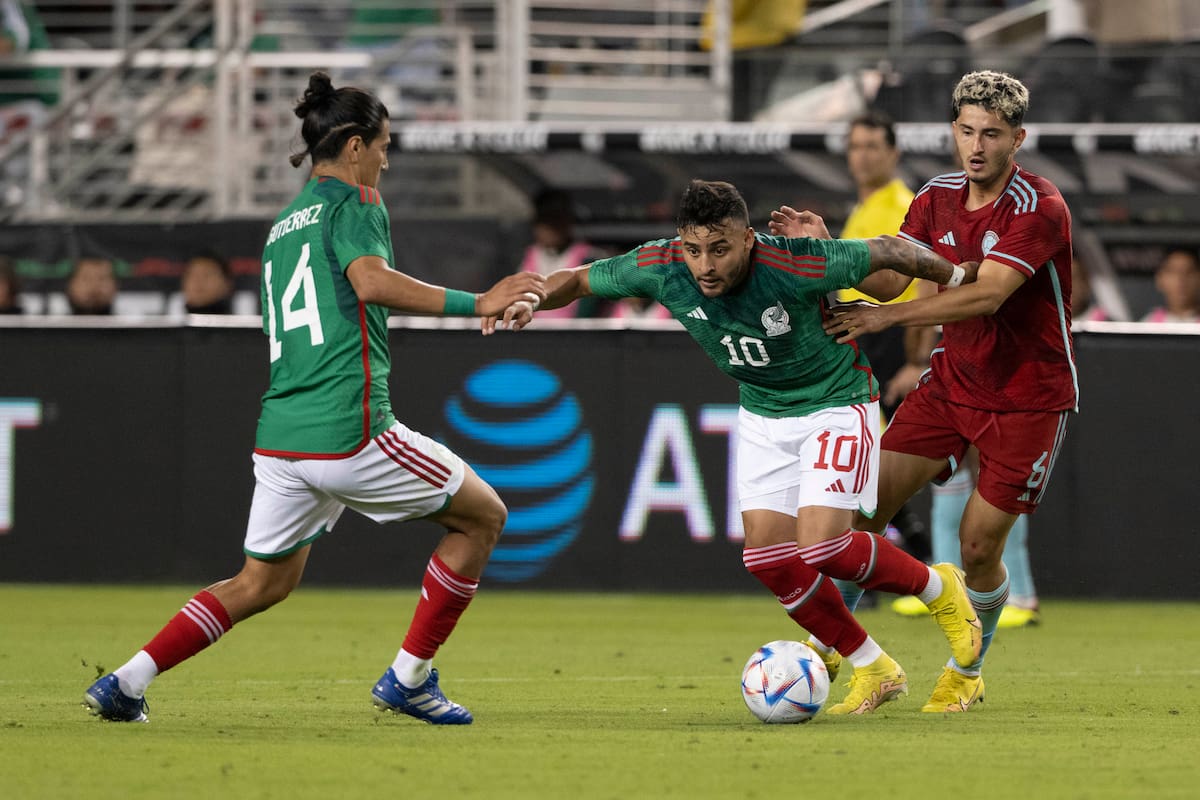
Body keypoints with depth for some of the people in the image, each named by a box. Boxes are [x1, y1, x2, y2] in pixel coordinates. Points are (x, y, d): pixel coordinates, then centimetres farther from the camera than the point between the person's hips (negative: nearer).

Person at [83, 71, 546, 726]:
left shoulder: (283, 223, 22)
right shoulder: (353, 204, -3)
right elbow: (372, 281, -23)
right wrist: (475, 303, -25)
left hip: (279, 436, 8)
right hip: (349, 431, -8)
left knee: (262, 583, 20)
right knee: (483, 516, 10)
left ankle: (125, 682, 7)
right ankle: (409, 678, 9)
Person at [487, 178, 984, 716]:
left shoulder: (793, 265, -33)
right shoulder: (661, 267, -21)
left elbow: (886, 252, -17)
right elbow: (579, 280, -3)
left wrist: (955, 277, -2)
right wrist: (533, 297, -24)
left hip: (837, 404, -5)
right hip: (762, 413, 5)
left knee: (820, 548, -18)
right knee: (768, 557, -5)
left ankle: (939, 589, 11)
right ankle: (873, 670, 13)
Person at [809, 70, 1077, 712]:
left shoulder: (1040, 208, -20)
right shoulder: (938, 199, 1)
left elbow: (987, 294, -31)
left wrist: (888, 316, -37)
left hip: (1027, 396, -5)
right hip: (951, 381, 5)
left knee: (978, 547, -3)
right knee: (868, 505, -7)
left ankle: (967, 672, 21)